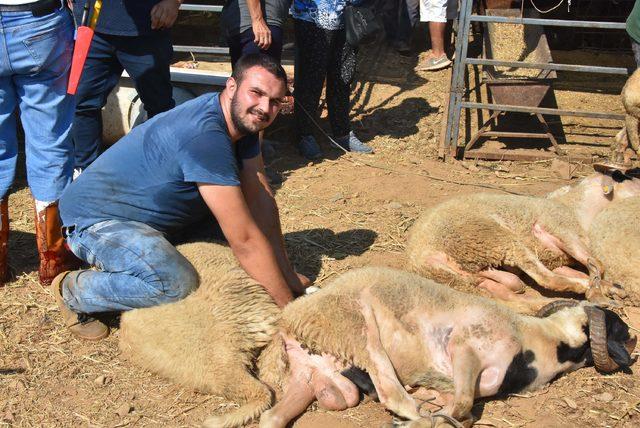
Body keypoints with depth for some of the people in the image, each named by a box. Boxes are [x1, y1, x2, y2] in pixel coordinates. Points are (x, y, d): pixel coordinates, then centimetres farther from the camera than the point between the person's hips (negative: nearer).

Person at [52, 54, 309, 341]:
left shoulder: (243, 120, -2)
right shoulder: (204, 134, -32)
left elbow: (261, 201, -3)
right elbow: (245, 239, -31)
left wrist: (288, 275, -7)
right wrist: (287, 305, -23)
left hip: (151, 212, 10)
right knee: (176, 285, -33)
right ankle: (73, 291, -6)